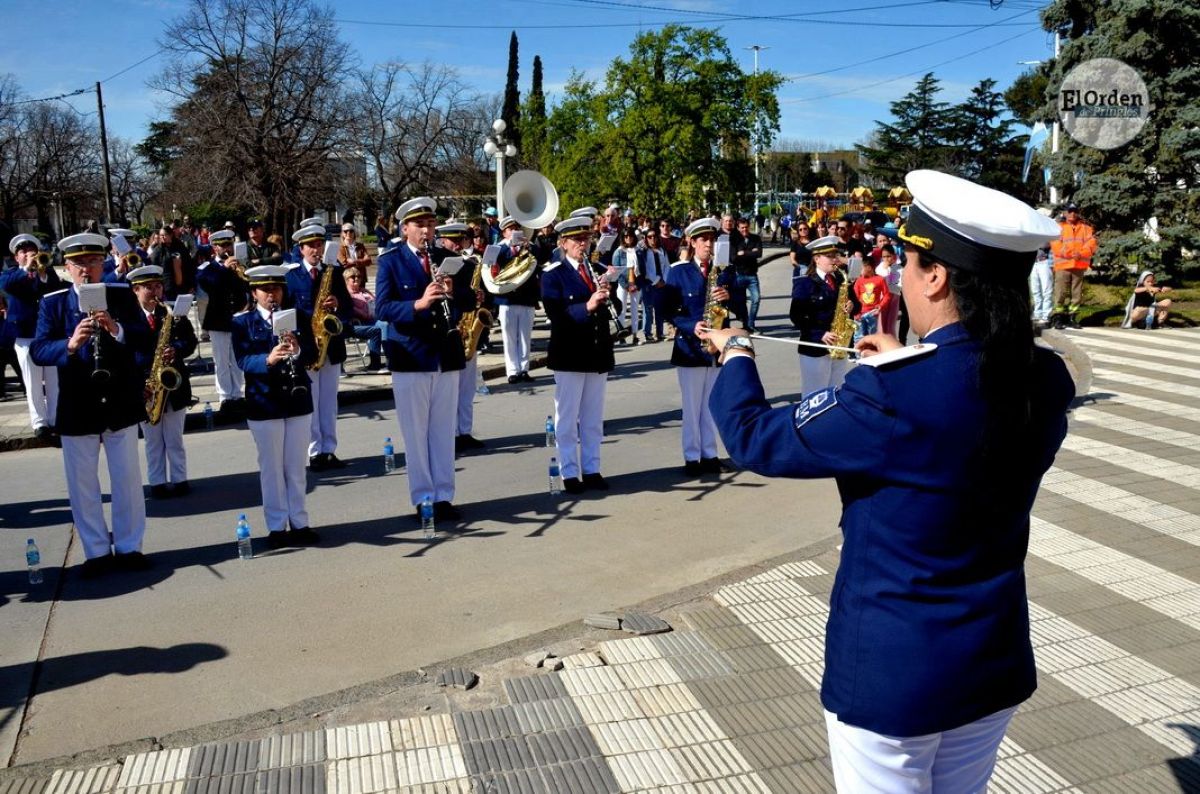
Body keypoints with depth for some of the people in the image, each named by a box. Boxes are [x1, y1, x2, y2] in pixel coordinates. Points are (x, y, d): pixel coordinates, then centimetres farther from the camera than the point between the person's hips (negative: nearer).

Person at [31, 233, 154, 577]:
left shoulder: (122, 295, 1)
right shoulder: (52, 303, 0)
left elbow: (146, 340, -8)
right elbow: (37, 351, -10)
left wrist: (117, 329, -27)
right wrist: (70, 345, -30)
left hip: (121, 404, 0)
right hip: (77, 408, 0)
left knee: (128, 480, 7)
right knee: (82, 484, 7)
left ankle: (129, 547, 20)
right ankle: (97, 552, 20)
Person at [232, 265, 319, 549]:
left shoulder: (299, 317, 6)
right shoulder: (242, 323, -1)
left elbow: (313, 354, -4)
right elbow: (243, 361, -13)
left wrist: (297, 350, -25)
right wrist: (268, 359, -32)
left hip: (298, 400, 2)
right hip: (264, 403, -2)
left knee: (296, 467, 10)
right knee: (271, 468, 6)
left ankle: (299, 523, 19)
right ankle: (277, 526, 15)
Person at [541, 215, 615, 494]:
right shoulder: (553, 274, -6)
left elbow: (610, 309, 8)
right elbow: (555, 314, -18)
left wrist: (607, 293, -12)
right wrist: (587, 306, -31)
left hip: (598, 354, 5)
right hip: (569, 356, -5)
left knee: (593, 418, 12)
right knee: (567, 418, 3)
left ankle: (592, 470, 21)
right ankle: (569, 474, 11)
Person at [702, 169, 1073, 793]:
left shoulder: (890, 393, -27)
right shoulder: (1047, 382, -7)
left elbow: (754, 438, -15)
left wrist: (736, 355, 2)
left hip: (893, 673, -6)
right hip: (998, 665, 6)